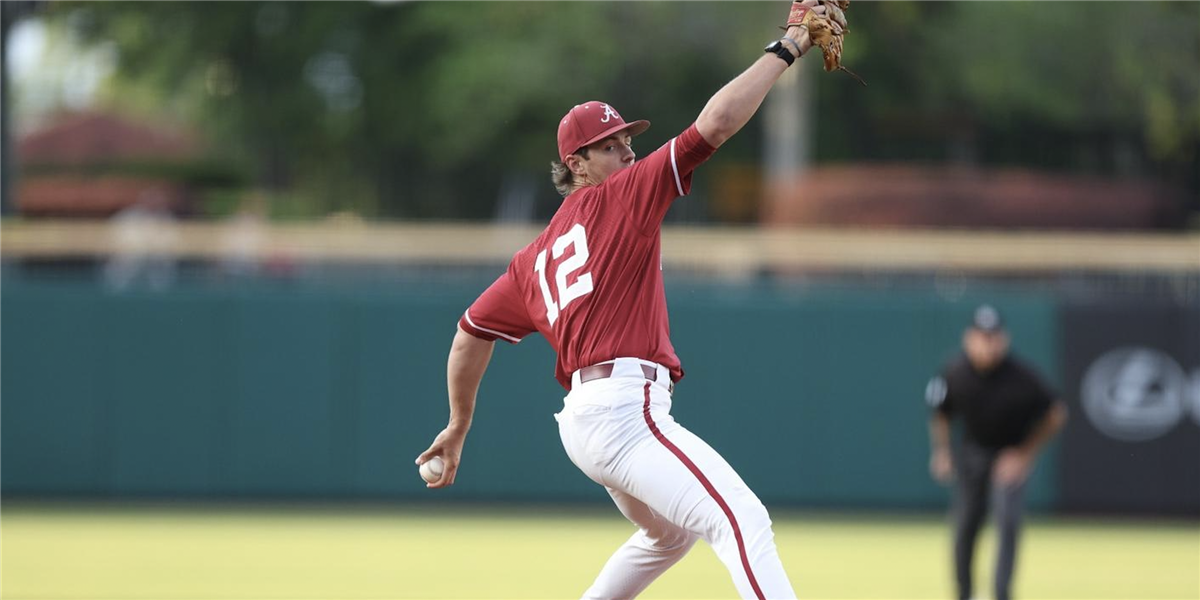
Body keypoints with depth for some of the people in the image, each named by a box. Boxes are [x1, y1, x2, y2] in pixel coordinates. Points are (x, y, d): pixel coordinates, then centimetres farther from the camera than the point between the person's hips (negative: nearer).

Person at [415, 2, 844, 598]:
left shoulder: (536, 257, 23)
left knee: (670, 533, 33)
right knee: (743, 522, -23)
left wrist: (459, 426, 39)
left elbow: (472, 329, 29)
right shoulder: (621, 198, 1)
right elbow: (716, 122, -7)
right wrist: (787, 48, -3)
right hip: (624, 408, -9)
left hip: (582, 423, 9)